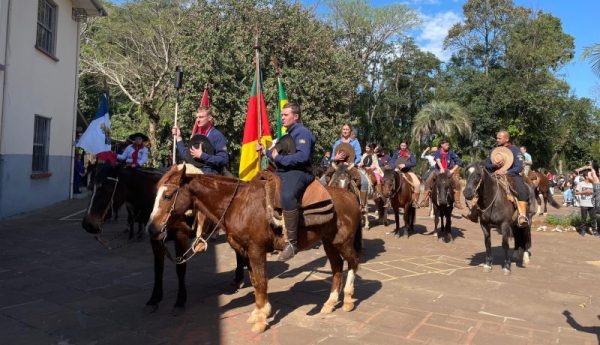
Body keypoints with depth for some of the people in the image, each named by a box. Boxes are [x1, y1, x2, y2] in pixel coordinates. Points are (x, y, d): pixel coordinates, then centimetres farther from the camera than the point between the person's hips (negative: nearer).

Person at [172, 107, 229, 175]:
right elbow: (186, 157, 23)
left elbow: (224, 160, -15)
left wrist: (202, 155, -16)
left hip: (210, 174, -7)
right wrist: (178, 137, 21)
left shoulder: (217, 136, -6)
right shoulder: (196, 136, 18)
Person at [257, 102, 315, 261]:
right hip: (283, 171, 11)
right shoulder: (288, 134, 24)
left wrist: (279, 158, -18)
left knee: (287, 196, -40)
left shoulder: (302, 132, -7)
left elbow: (303, 156, -23)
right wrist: (265, 151, 16)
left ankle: (292, 242, -35)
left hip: (298, 173, -11)